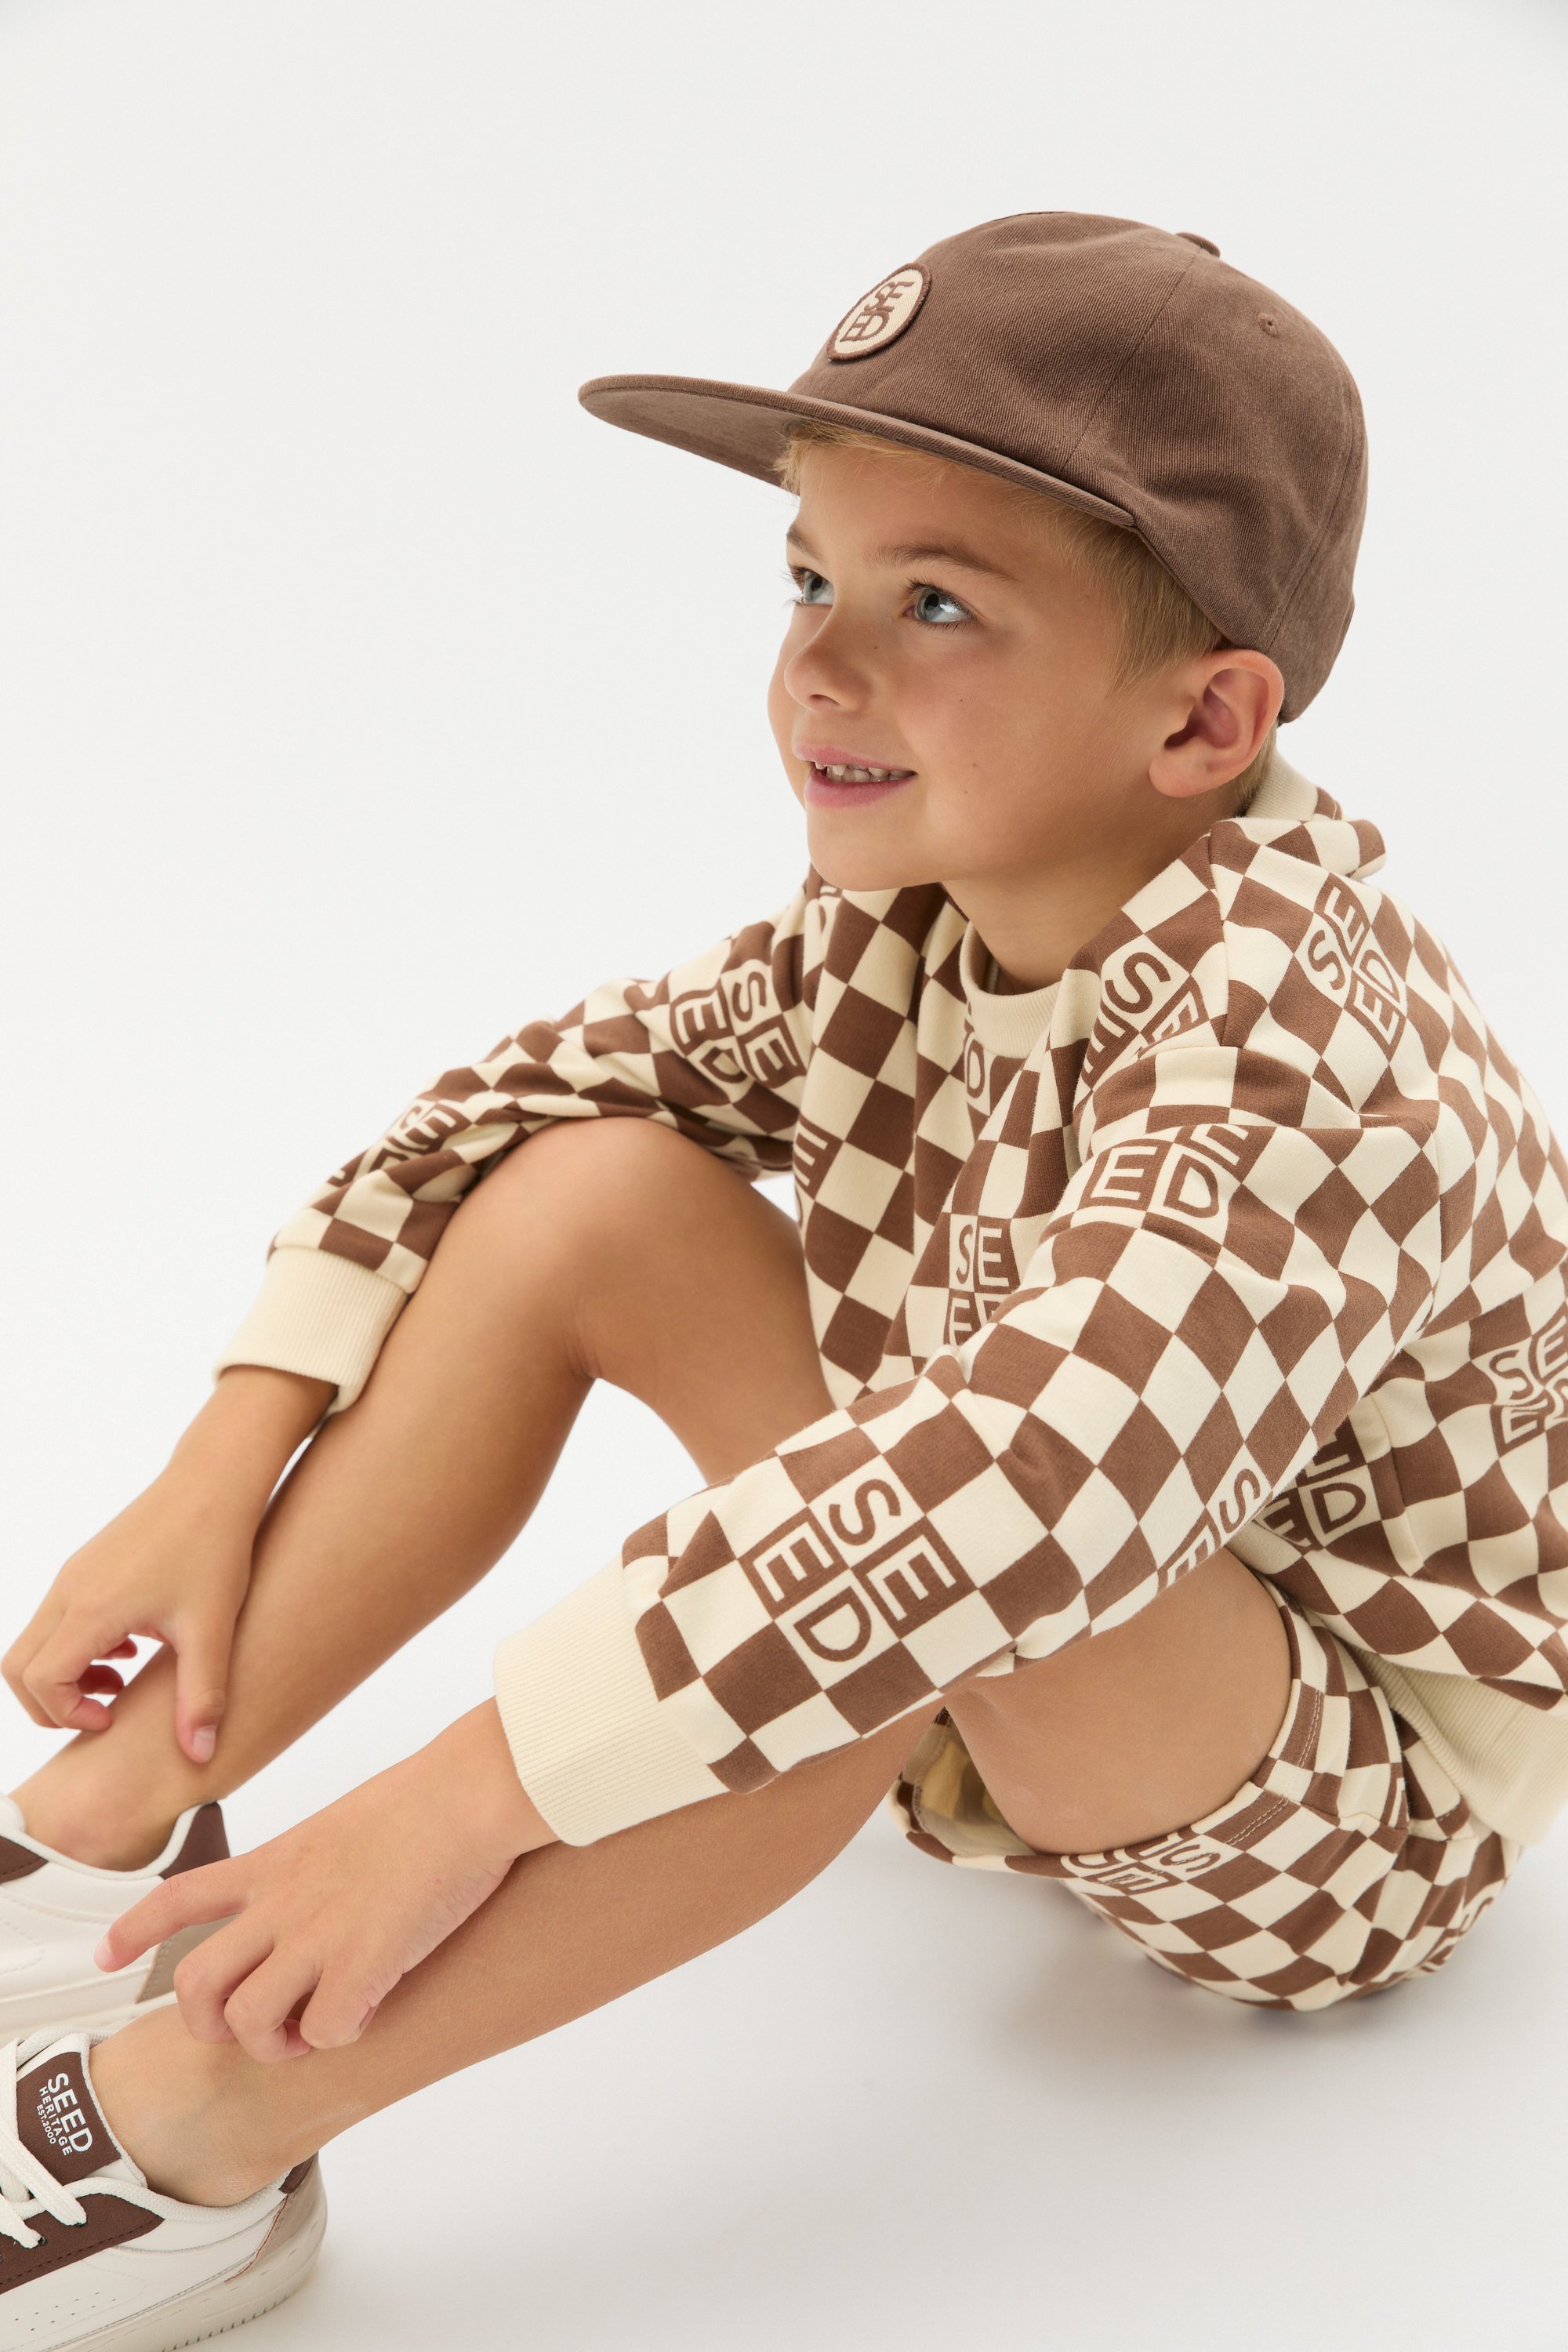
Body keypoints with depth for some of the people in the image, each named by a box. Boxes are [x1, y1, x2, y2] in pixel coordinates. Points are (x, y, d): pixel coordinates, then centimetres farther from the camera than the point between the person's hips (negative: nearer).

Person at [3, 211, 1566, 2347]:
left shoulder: (1293, 1040, -32)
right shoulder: (911, 921, -8)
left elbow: (1035, 1474, -46)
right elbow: (544, 1086, 0)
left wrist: (463, 1801, -45)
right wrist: (226, 1468, -11)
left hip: (1366, 1789, -7)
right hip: (1023, 1701, 7)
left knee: (932, 1553, -39)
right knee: (586, 1193, -11)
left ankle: (199, 2139, -31)